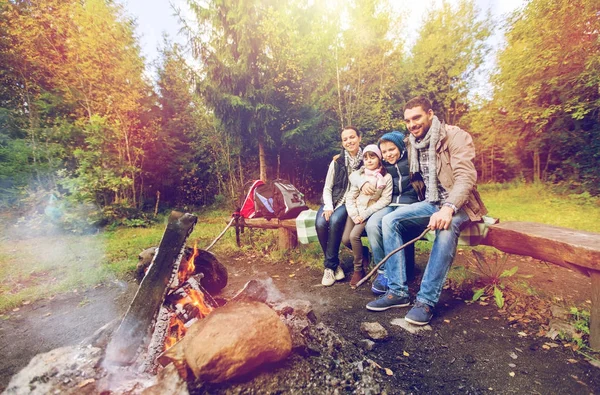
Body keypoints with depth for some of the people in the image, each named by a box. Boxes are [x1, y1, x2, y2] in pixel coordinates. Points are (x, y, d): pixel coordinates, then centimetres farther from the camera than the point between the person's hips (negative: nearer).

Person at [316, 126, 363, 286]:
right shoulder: (337, 161, 0)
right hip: (333, 200, 2)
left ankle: (330, 266, -16)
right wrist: (328, 207, -15)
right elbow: (327, 188, 2)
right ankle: (334, 264, -8)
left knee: (335, 221, -32)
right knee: (320, 223, -27)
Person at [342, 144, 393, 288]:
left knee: (354, 236, -23)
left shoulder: (386, 177, -2)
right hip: (356, 211, 4)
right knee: (345, 239, -12)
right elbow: (350, 197, 3)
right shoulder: (359, 175, 6)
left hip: (371, 212, -3)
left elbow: (385, 199, -8)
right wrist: (355, 215, -12)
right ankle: (363, 253, 20)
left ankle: (359, 269, -2)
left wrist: (364, 214, -15)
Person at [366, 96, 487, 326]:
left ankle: (426, 300, -28)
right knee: (390, 220, -17)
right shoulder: (411, 144, 8)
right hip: (430, 203, 6)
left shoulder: (455, 136, -11)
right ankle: (398, 292, -15)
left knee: (446, 228, -38)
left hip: (457, 205, -5)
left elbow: (466, 176, -24)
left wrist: (448, 208, -40)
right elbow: (411, 177, 21)